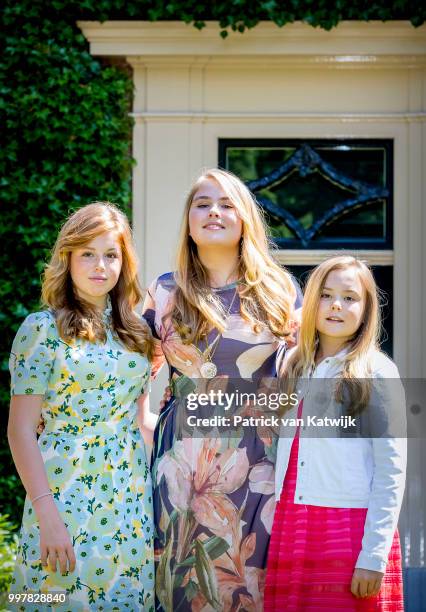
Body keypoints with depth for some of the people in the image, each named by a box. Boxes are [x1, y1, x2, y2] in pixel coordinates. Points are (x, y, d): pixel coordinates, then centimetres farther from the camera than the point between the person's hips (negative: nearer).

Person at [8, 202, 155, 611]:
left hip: (131, 499, 5)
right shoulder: (42, 329, -6)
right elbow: (21, 430, -9)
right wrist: (47, 513, -16)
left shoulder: (133, 331, 10)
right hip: (67, 498, -5)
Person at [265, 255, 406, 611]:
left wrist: (374, 557, -13)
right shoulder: (294, 367, 14)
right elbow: (283, 456, 15)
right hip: (289, 531, 5)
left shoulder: (376, 372, -2)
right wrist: (279, 534, 5)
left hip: (352, 529, -5)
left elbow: (391, 472, -7)